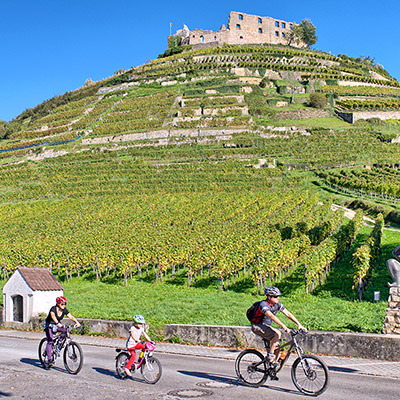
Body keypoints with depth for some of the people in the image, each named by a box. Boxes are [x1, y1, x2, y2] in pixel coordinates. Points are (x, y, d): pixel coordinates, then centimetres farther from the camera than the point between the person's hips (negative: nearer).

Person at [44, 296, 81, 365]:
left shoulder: (64, 310, -9)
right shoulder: (53, 309, -25)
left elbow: (71, 316, -18)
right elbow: (53, 316, -44)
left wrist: (77, 322, -35)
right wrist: (57, 323, -61)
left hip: (57, 325, 5)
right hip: (49, 325, -5)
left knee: (66, 331, -21)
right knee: (50, 341, -19)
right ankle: (49, 358, -16)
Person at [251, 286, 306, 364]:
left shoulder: (277, 304, -3)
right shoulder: (263, 304, -26)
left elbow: (288, 314, -4)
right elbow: (272, 316, -39)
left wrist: (299, 324, -14)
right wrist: (284, 327, -48)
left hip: (266, 326, 8)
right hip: (257, 326, -8)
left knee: (276, 346, -2)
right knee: (277, 334, -28)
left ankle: (272, 363, 15)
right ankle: (270, 355, -17)